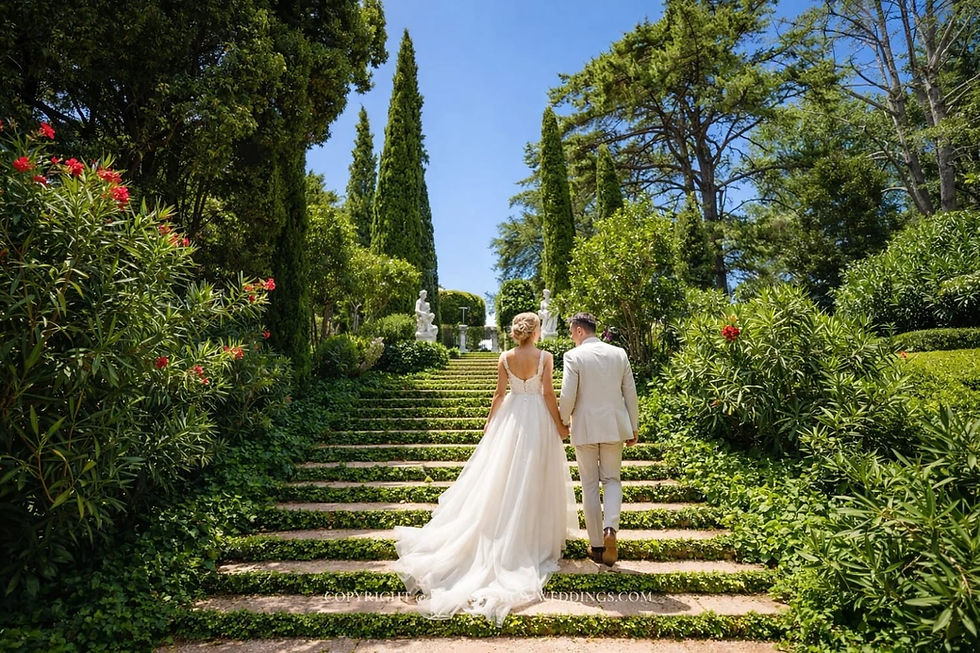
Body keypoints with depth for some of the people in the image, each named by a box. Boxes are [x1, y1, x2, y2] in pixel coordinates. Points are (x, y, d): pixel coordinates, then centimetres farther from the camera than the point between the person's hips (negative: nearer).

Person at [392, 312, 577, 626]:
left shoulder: (505, 358, -2)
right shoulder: (545, 357, -11)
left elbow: (500, 393, 0)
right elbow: (548, 394, -11)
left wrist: (490, 421, 11)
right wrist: (559, 425, -1)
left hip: (510, 417, 3)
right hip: (537, 417, -3)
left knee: (503, 478, 14)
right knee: (534, 481, 8)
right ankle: (534, 538, 19)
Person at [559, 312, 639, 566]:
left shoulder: (573, 356, -10)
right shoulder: (619, 353, 3)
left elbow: (567, 396, -13)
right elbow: (630, 393, 5)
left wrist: (562, 423, 5)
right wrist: (634, 427, 14)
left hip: (585, 428, -3)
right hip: (614, 425, 3)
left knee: (589, 485, 10)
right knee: (612, 479, 17)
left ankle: (597, 545, 16)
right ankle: (610, 528, -6)